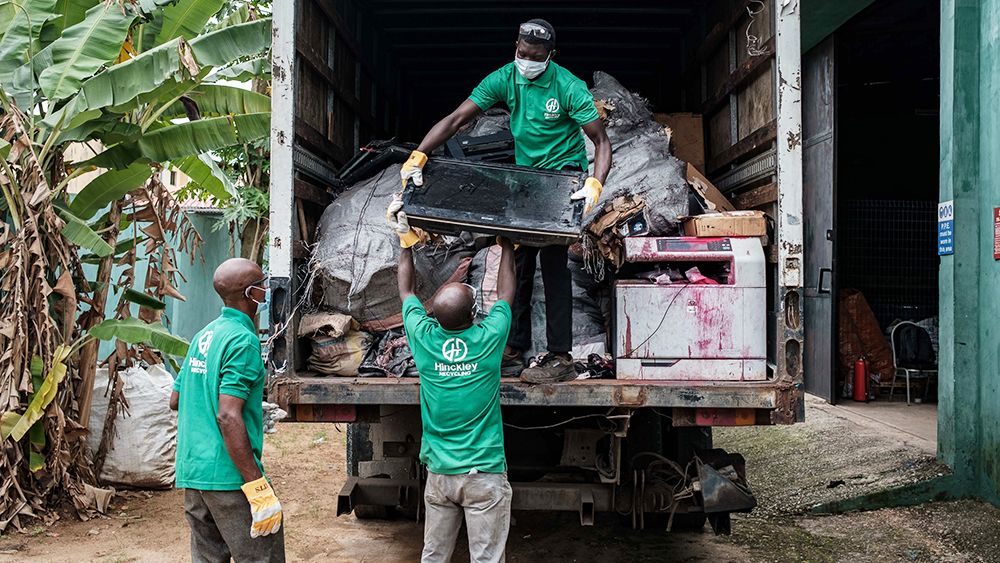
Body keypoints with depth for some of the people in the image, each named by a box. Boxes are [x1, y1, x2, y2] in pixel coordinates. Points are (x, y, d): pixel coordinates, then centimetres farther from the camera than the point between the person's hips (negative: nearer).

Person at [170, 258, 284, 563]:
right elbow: (228, 417, -22)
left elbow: (175, 401, 20)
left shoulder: (203, 335, 12)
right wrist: (259, 489, -22)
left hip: (191, 472, 9)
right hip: (228, 476, -9)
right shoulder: (243, 340, -14)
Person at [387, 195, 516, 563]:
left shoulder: (424, 339, -6)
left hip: (439, 473, 3)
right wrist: (506, 246, 21)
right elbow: (505, 294, 7)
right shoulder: (488, 339, -12)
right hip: (484, 473, -3)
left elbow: (406, 293, 13)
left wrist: (406, 241, 23)